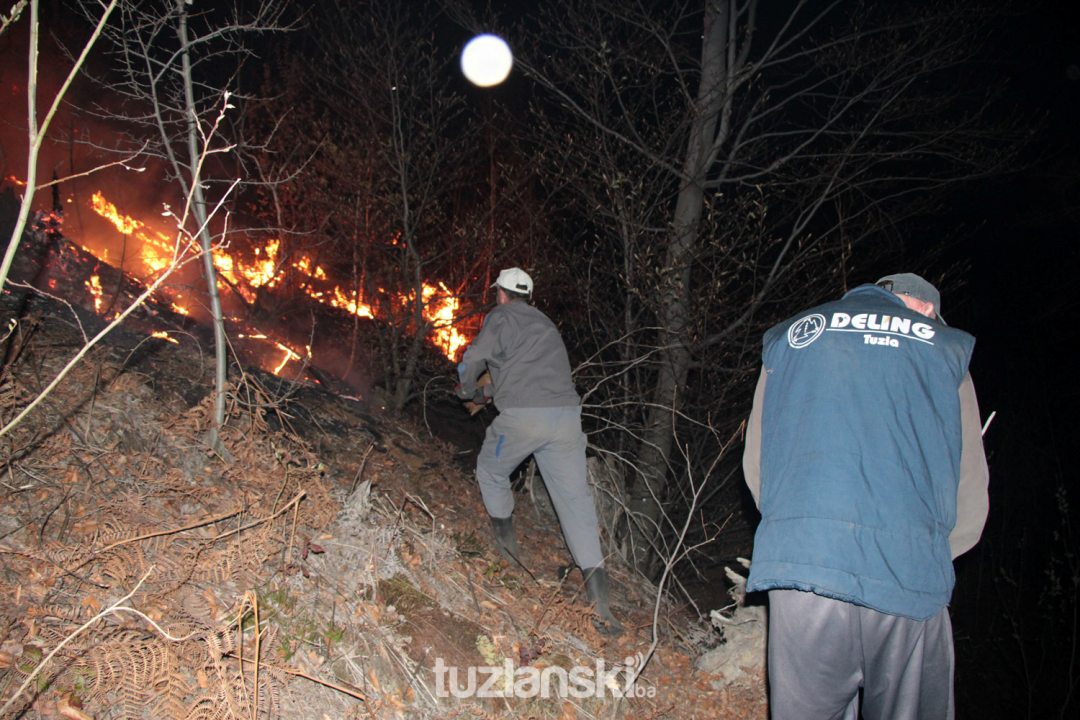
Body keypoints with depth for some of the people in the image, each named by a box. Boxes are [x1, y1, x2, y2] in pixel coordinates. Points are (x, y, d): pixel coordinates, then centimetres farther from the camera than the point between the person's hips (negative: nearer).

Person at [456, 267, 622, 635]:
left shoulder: (501, 316, 8)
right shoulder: (544, 322, 29)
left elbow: (473, 361, 2)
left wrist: (469, 392, 22)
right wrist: (493, 390, 50)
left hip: (523, 416, -5)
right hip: (567, 414, 6)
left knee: (491, 471, 24)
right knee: (575, 498, 0)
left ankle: (506, 543, 31)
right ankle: (600, 601, -7)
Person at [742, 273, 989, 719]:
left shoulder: (789, 337, 18)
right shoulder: (946, 348, 15)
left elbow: (756, 468, 15)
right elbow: (969, 503, 13)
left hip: (797, 565, 1)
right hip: (909, 579, -1)